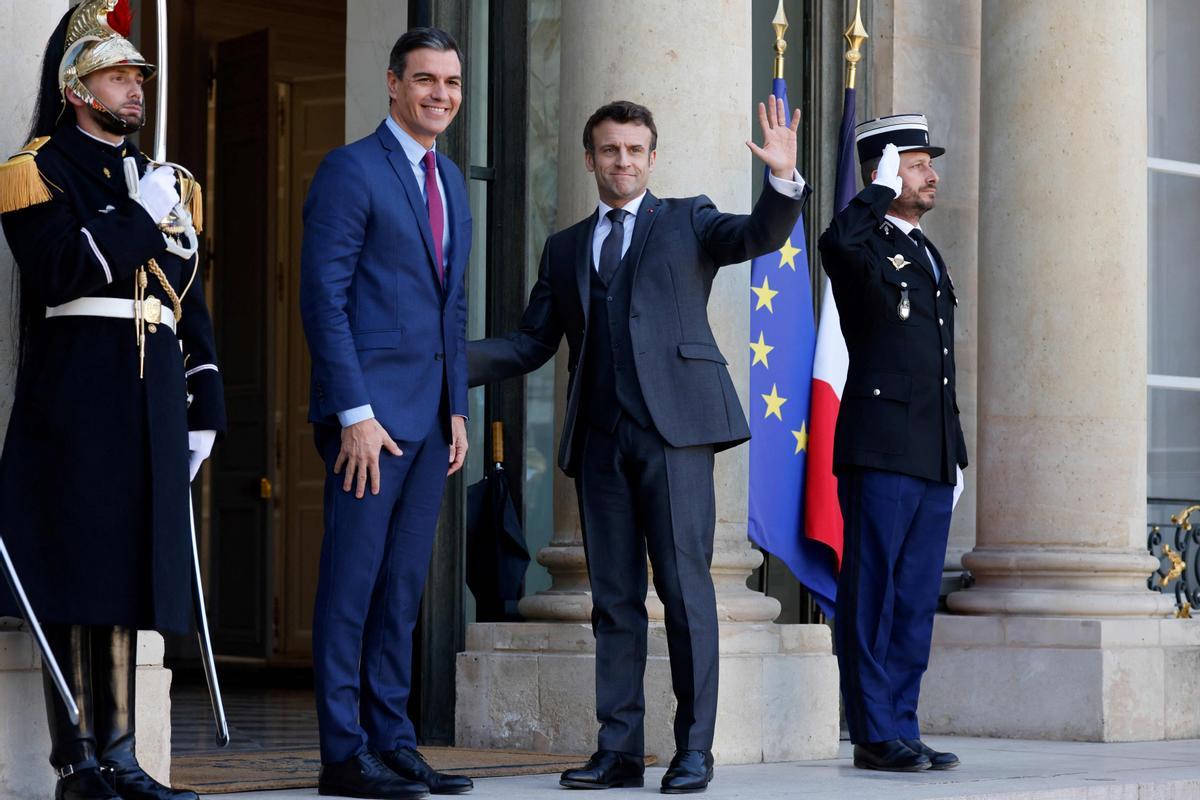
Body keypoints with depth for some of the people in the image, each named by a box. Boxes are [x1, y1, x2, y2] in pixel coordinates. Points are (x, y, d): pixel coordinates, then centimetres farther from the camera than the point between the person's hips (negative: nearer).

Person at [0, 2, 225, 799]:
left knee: (128, 581, 6)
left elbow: (191, 305, 20)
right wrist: (140, 217, -11)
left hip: (152, 406, 6)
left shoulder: (164, 185, 20)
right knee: (76, 582, -6)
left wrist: (205, 409, 14)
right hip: (74, 401, -6)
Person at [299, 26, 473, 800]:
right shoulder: (351, 170, -7)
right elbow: (324, 297, -12)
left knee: (404, 588, 9)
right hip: (372, 409, -7)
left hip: (431, 412, 7)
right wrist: (354, 412, -17)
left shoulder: (451, 180, 17)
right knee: (352, 583, -4)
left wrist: (458, 408, 12)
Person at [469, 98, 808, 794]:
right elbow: (531, 344, 16)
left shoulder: (687, 221, 12)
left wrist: (785, 179, -25)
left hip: (674, 425, -4)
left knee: (685, 586, -8)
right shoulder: (565, 249, 21)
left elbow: (762, 236, -5)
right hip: (601, 437, 4)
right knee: (614, 598, 4)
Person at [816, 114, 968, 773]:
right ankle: (875, 736, -2)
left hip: (933, 458, 8)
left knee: (916, 601, 9)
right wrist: (883, 192, -17)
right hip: (881, 451, -8)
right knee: (871, 596, -4)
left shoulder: (927, 254, 21)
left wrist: (955, 454, 20)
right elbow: (836, 244, -32)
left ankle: (901, 730, 14)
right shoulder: (863, 246, -4)